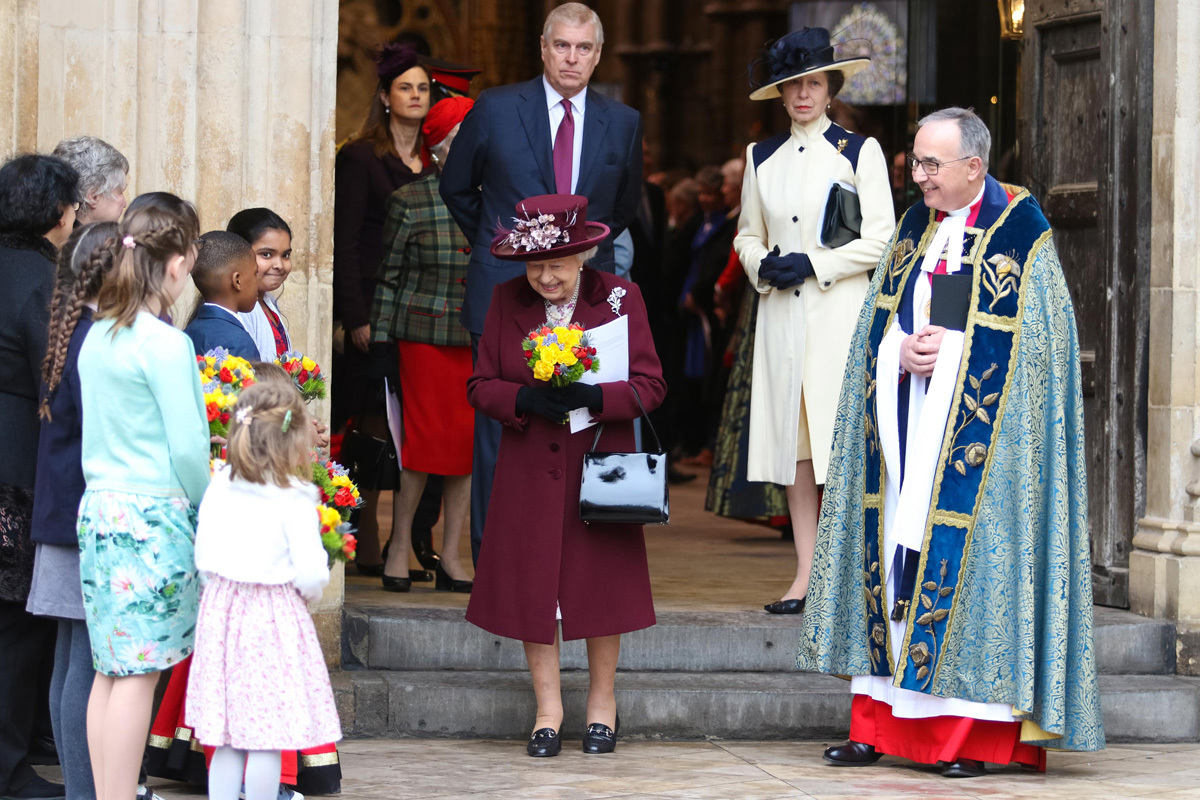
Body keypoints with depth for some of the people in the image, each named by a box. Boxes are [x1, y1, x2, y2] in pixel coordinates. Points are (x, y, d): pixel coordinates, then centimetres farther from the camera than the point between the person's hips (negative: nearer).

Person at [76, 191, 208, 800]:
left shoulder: (95, 337, 8)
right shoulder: (166, 344, -14)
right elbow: (187, 448, -14)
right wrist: (206, 507, 2)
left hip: (99, 508, 7)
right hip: (155, 519, -7)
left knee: (110, 668, 10)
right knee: (139, 673, -4)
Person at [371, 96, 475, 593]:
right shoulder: (409, 202, -1)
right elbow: (387, 277, 1)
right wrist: (380, 342, -3)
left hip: (484, 340, 4)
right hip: (424, 335, -4)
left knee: (470, 440, 4)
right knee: (422, 438, -6)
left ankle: (450, 555, 12)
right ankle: (399, 549, 6)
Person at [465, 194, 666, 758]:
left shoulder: (619, 297, -3)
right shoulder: (507, 300, 3)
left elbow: (650, 385, -6)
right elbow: (480, 386, 3)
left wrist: (594, 398, -24)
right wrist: (527, 401, -18)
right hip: (530, 472, 2)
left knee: (601, 578, 3)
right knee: (531, 582, 0)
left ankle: (602, 699, 21)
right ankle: (547, 708, 11)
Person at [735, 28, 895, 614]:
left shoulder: (860, 153, 2)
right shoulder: (762, 159, 14)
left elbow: (880, 241, -3)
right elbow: (747, 235, 20)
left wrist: (813, 266, -11)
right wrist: (763, 268, -2)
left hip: (840, 309, -4)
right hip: (782, 313, 4)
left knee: (840, 444, -9)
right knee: (792, 442, 1)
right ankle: (806, 575, 3)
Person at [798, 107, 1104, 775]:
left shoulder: (1021, 232, -4)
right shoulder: (915, 227, 13)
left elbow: (1028, 343, -8)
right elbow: (877, 328, 12)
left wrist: (948, 353, -15)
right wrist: (903, 353, -9)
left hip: (978, 432, -5)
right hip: (905, 424, 5)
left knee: (970, 562, -8)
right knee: (896, 554, 4)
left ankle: (976, 733, -4)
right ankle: (883, 724, 7)